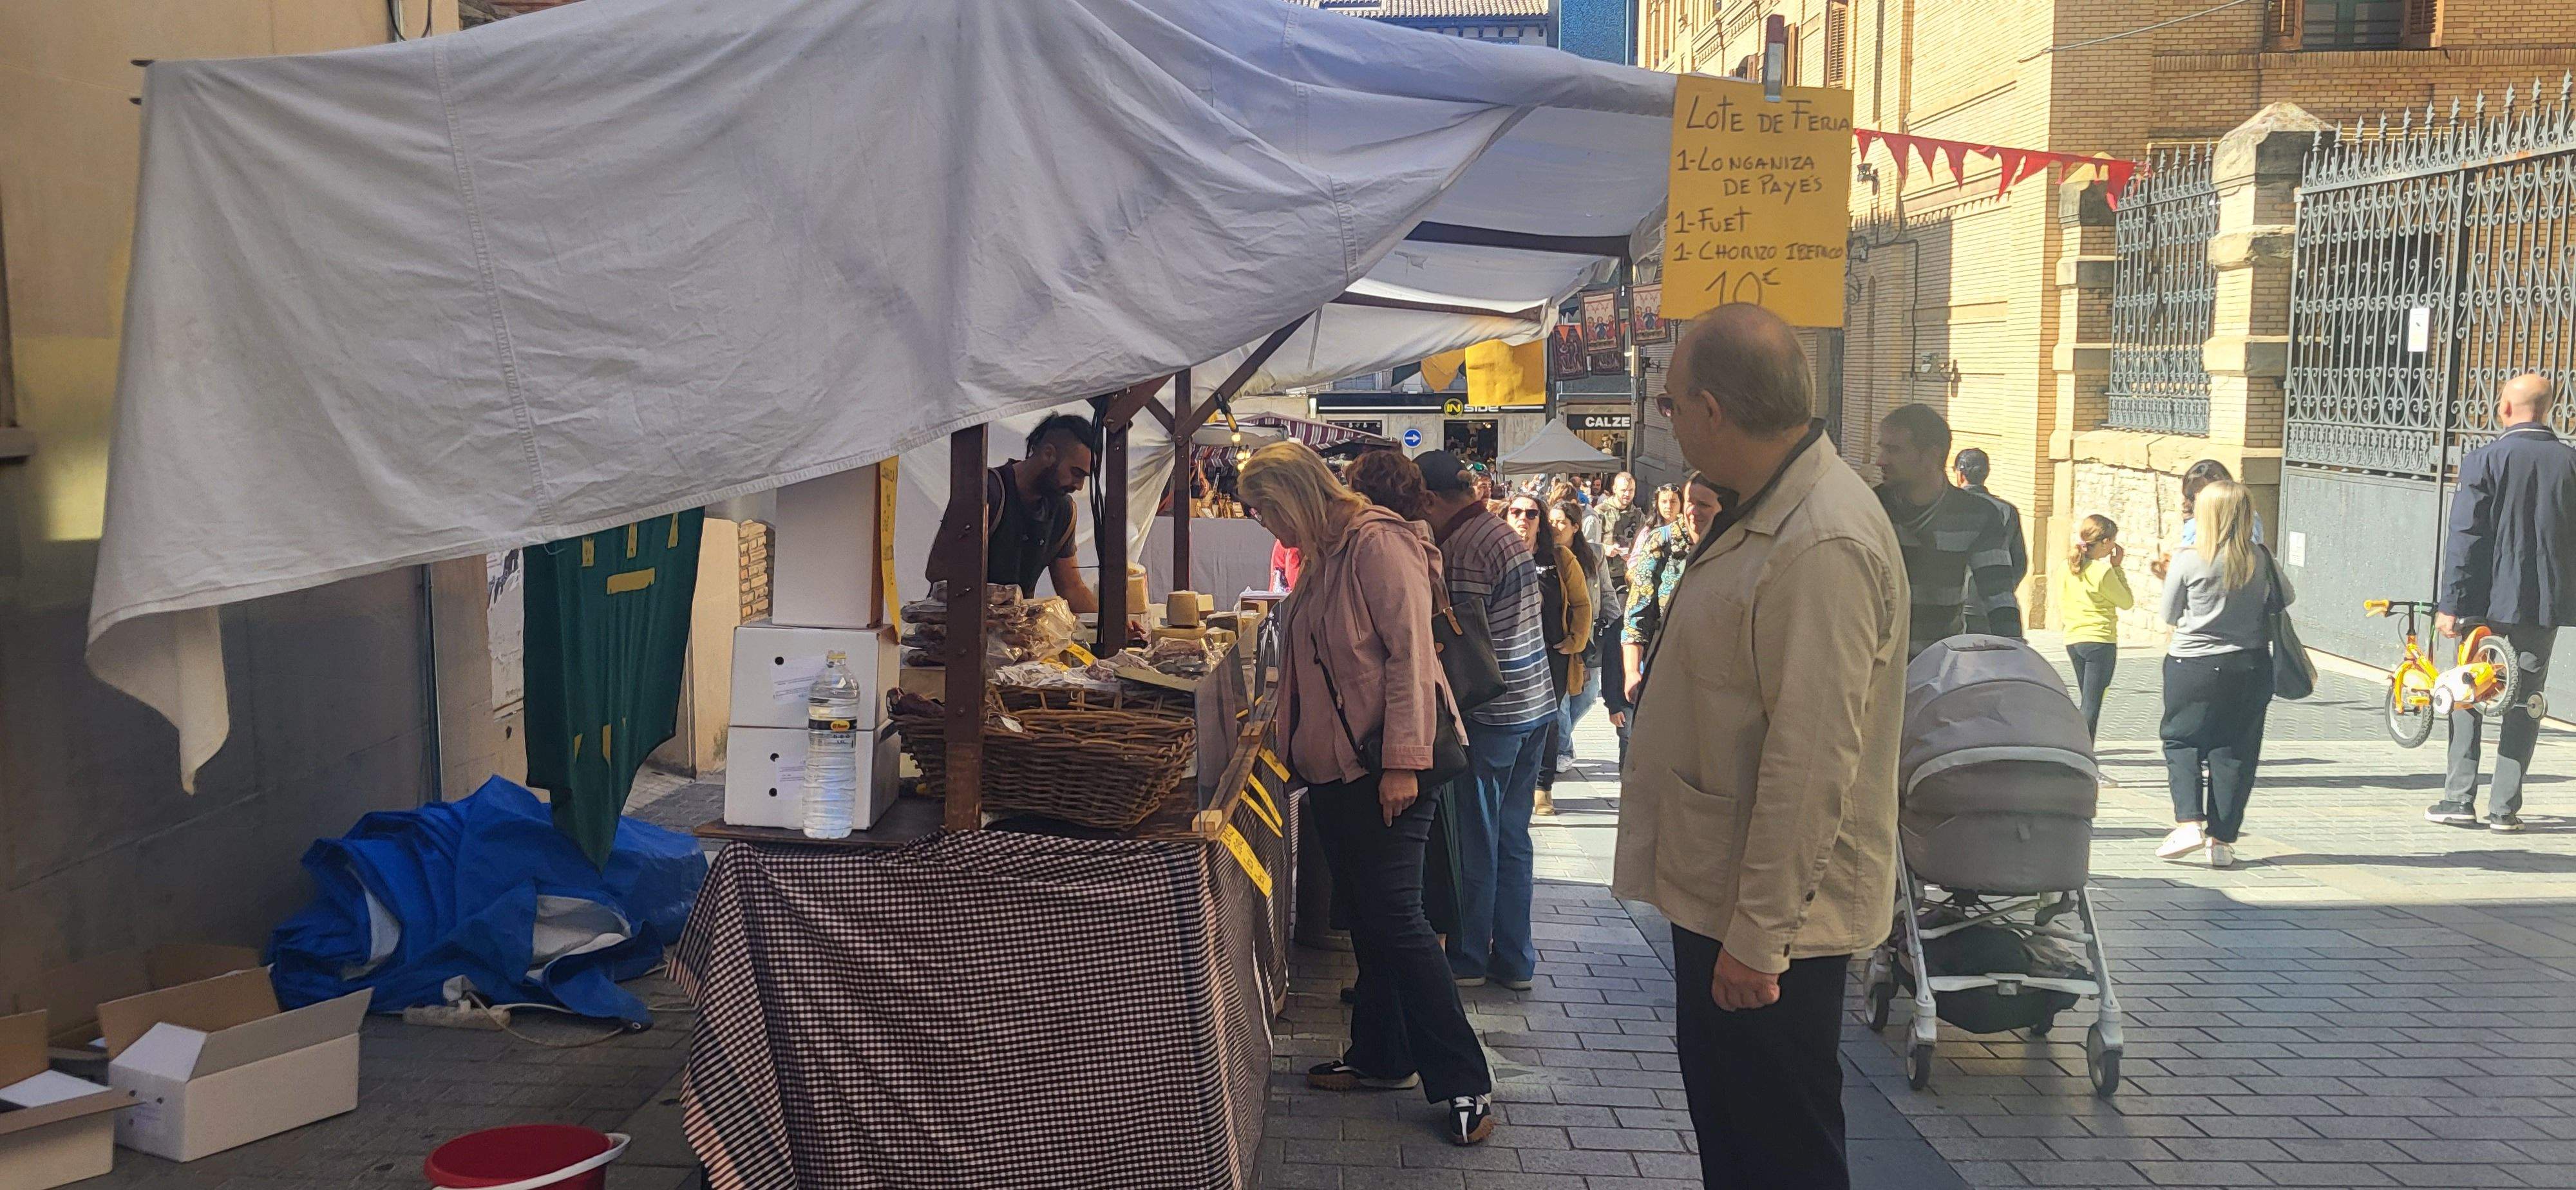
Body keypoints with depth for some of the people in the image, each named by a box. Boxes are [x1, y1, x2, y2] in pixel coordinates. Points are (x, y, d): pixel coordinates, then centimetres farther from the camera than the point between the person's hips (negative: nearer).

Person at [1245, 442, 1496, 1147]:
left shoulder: (1378, 545, -15)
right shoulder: (1322, 556, 15)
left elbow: (1409, 652, -19)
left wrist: (1403, 763, -22)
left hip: (1385, 766, -9)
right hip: (1335, 765, 9)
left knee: (1395, 918, -8)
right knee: (1367, 917, 14)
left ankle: (1465, 1083, -1)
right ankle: (1381, 1057, 25)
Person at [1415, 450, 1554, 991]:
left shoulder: (1465, 546, -17)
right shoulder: (1501, 531, 13)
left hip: (1492, 716, -9)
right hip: (1535, 706, 9)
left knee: (1476, 842, 3)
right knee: (1512, 839, 14)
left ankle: (1468, 958, 14)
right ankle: (1515, 960, 20)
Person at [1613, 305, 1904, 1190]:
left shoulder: (1824, 547, -26)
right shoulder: (1764, 513, 9)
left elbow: (1811, 764, -27)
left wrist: (1759, 937, -23)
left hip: (1771, 926, -10)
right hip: (1721, 896, 10)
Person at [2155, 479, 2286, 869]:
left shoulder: (2187, 562, -11)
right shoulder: (2260, 560, -3)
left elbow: (2170, 616, -1)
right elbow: (2287, 597, 14)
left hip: (2193, 665, -2)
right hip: (2249, 665, 3)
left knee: (2181, 739, 12)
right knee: (2235, 749, 8)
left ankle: (2189, 822, -5)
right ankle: (2222, 839, 9)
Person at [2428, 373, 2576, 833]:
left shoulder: (2484, 460, -9)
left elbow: (2465, 538, -11)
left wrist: (2450, 604, -8)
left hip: (2487, 601, -3)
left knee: (2467, 698, 9)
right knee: (2525, 703, 9)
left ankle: (2460, 800, 7)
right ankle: (2505, 807, 9)